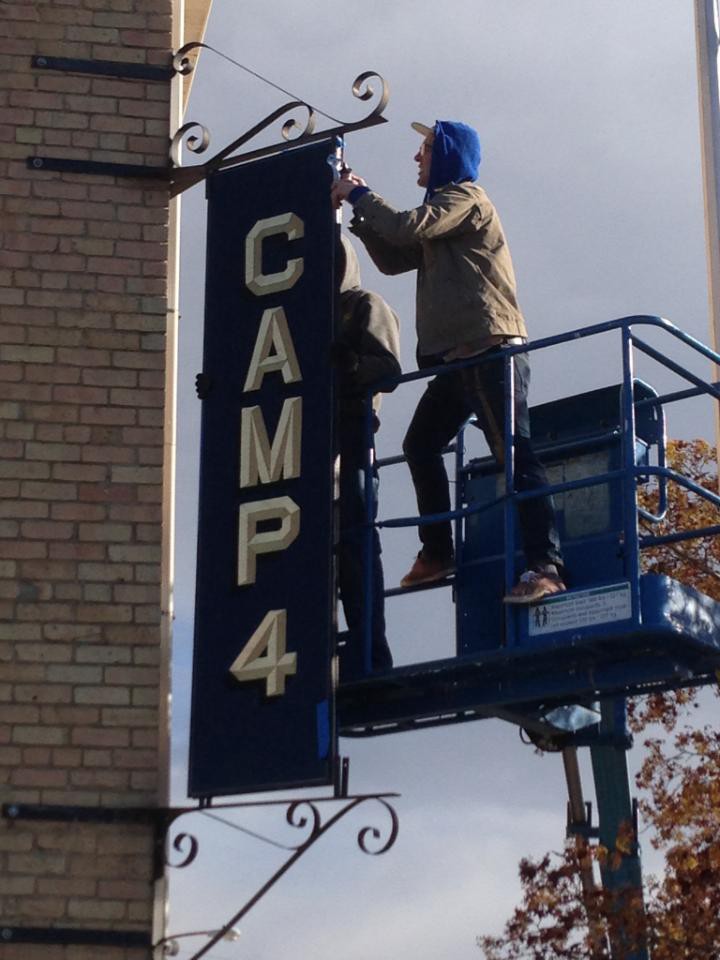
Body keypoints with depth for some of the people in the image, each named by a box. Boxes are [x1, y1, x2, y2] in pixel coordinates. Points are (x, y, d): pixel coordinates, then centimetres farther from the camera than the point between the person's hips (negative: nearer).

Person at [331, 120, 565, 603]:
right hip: (458, 354, 11)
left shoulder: (465, 196, -2)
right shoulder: (443, 211, 28)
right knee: (421, 445, 13)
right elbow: (393, 259, 26)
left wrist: (359, 195, -4)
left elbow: (408, 227, -18)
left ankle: (547, 566, -23)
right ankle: (438, 553, 17)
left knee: (514, 452, -16)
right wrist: (363, 212, 16)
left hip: (489, 347, -11)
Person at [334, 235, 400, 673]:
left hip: (350, 434, -7)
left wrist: (350, 362, -25)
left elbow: (388, 367, -6)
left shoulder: (367, 307, 8)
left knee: (353, 535, -14)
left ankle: (370, 653, -17)